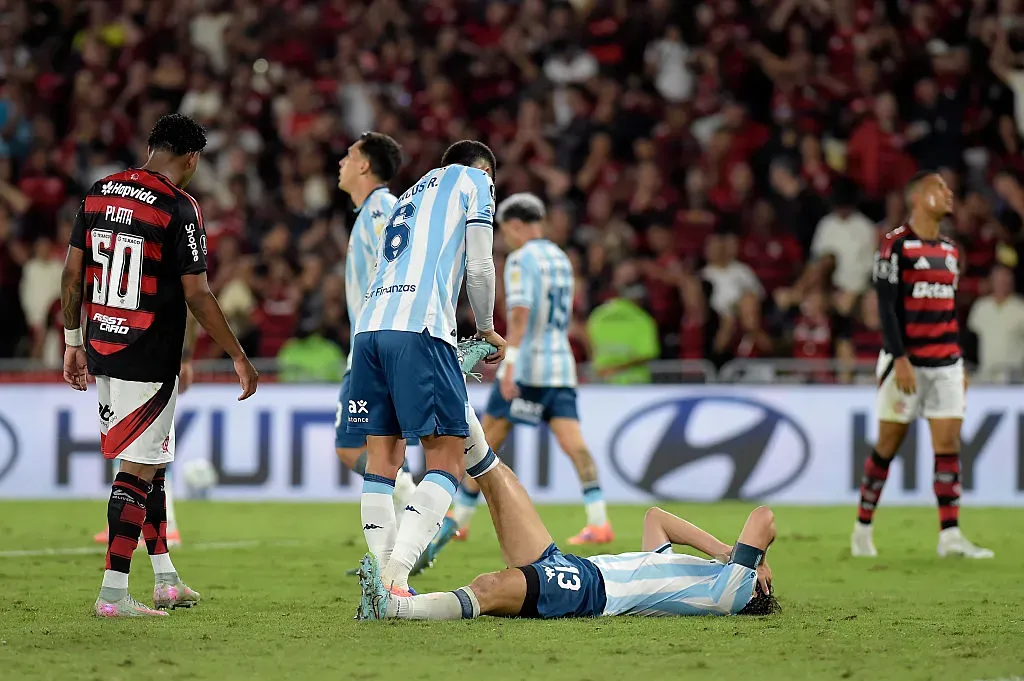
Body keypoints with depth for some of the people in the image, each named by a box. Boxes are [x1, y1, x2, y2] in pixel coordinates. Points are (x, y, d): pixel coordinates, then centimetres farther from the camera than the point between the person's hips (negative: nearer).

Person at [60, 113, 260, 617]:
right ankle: (113, 592, -4)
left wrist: (74, 343, 19)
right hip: (149, 361, -7)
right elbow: (197, 296, -14)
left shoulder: (99, 193, 7)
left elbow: (72, 274, 9)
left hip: (101, 350, 7)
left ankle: (166, 580, 23)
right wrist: (239, 358, -6)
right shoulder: (180, 209, -12)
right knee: (138, 470, -2)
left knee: (151, 462, 18)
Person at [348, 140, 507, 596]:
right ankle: (394, 578, -22)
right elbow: (478, 268, 5)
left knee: (381, 459, 9)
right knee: (447, 461, -6)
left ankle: (384, 584, 3)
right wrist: (486, 330, 22)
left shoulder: (410, 197, 34)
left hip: (369, 325, 7)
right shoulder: (474, 181, 15)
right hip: (418, 329, -7)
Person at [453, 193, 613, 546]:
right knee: (572, 441, -4)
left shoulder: (521, 259, -7)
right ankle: (600, 522, -17)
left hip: (526, 364, -7)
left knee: (489, 438, 4)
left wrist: (510, 362, -25)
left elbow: (520, 312, -20)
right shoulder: (561, 259, 17)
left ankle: (459, 519, 12)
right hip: (561, 364, 7)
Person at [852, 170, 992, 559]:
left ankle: (950, 536, -5)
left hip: (945, 365, 6)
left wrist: (960, 365, 17)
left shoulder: (950, 250, 14)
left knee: (949, 445, -3)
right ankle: (862, 529, 11)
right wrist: (900, 359, -18)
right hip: (906, 362, -6)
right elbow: (887, 306, -11)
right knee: (888, 446, 0)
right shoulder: (896, 245, -7)